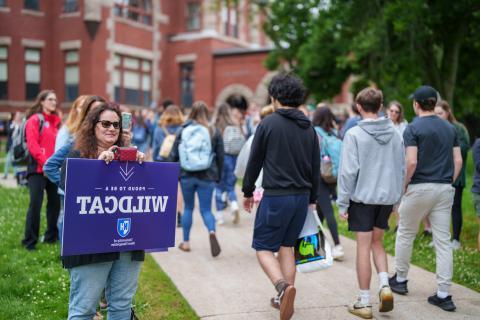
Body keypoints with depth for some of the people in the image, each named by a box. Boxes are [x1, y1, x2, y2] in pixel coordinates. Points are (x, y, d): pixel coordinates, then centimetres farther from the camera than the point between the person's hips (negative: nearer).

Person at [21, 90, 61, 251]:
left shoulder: (55, 121, 16)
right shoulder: (34, 120, -3)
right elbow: (32, 145, -13)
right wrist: (45, 163, -20)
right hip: (38, 169, -6)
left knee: (55, 202, 9)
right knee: (35, 204, -8)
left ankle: (51, 236, 22)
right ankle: (30, 241, 0)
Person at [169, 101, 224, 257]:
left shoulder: (183, 130, 2)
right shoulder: (214, 132, 1)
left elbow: (173, 154, 3)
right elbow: (220, 156, 2)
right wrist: (218, 176, 12)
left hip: (186, 175, 1)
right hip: (206, 176, -1)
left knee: (188, 208, 16)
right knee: (206, 209, 5)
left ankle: (186, 242, 21)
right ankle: (212, 232, -24)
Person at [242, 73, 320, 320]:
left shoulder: (268, 123, -8)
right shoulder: (309, 128, 9)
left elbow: (255, 161, -4)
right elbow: (316, 167, 12)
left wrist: (247, 191, 8)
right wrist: (311, 199, 21)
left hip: (276, 196, -6)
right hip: (302, 196, 6)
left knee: (263, 247, 3)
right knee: (286, 246, 17)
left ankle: (283, 287, -20)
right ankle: (285, 299, 20)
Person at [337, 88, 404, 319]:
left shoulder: (354, 134, -11)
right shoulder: (394, 134, 4)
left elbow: (348, 171, -13)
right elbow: (402, 169, 9)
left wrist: (342, 203, -7)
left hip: (362, 197, -4)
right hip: (387, 198, 4)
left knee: (363, 247, 3)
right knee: (377, 242, 21)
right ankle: (385, 285, 5)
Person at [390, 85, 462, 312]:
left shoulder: (414, 128, -8)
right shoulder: (450, 128, 10)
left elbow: (412, 162, -16)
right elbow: (458, 161, 8)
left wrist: (404, 185, -4)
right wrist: (448, 183, 15)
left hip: (419, 188, -5)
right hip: (444, 189, 5)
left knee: (405, 234, 14)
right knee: (443, 241, 4)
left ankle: (400, 279, 27)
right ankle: (443, 294, 4)